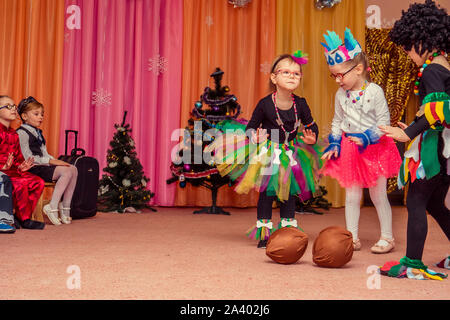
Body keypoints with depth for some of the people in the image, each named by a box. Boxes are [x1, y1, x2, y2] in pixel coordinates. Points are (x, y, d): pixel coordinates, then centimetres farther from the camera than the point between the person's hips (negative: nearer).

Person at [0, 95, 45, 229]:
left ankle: (18, 216, -4)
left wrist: (21, 166, 2)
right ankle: (24, 219, -15)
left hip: (12, 170, 9)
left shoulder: (13, 134, 20)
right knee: (20, 184, -31)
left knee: (38, 182, -7)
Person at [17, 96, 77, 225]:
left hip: (43, 166, 9)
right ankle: (52, 207, -26)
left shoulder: (37, 132, 23)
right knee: (66, 171, -25)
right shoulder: (22, 133, -6)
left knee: (73, 169, -9)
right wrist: (50, 161, -19)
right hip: (33, 169, -9)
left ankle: (65, 207, -8)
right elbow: (28, 157, -16)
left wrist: (56, 161, 1)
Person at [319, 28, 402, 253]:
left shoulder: (374, 91, -12)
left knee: (378, 195, 4)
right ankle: (352, 238, 15)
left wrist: (366, 137, -23)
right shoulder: (341, 95, 3)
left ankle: (387, 237, 18)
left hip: (374, 148, -4)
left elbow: (384, 121, -11)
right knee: (351, 196, 6)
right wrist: (334, 143, 0)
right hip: (349, 149, 4)